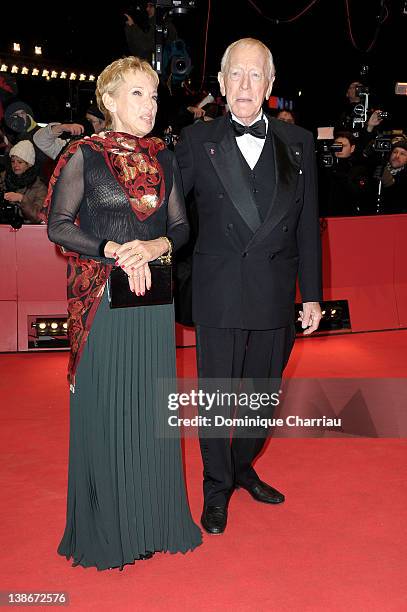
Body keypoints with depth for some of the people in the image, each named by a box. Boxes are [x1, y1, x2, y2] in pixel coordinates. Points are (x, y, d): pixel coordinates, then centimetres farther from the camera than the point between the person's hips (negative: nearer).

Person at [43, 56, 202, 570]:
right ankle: (106, 525, 20)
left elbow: (180, 225, 10)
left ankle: (154, 517, 25)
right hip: (101, 298, -4)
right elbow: (57, 226, -4)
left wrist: (157, 246, -11)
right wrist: (114, 250, -16)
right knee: (105, 409, 3)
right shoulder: (83, 155, -2)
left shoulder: (163, 159, 10)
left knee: (149, 405, 9)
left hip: (153, 296, 4)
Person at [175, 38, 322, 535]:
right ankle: (217, 488, 29)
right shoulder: (196, 141, -1)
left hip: (276, 297, 3)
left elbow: (307, 226, 5)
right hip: (218, 298, -2)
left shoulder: (298, 143, 5)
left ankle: (244, 467, 41)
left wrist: (312, 294, 5)